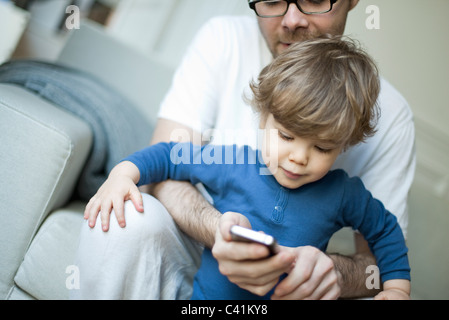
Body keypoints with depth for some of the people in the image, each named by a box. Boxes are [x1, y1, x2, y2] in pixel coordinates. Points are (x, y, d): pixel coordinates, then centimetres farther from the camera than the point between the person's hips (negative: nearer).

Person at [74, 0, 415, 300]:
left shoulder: (389, 116, -7)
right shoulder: (225, 40, -7)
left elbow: (380, 255, -6)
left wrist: (335, 272, -31)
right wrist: (217, 228, -36)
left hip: (289, 285, 0)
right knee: (129, 218, -30)